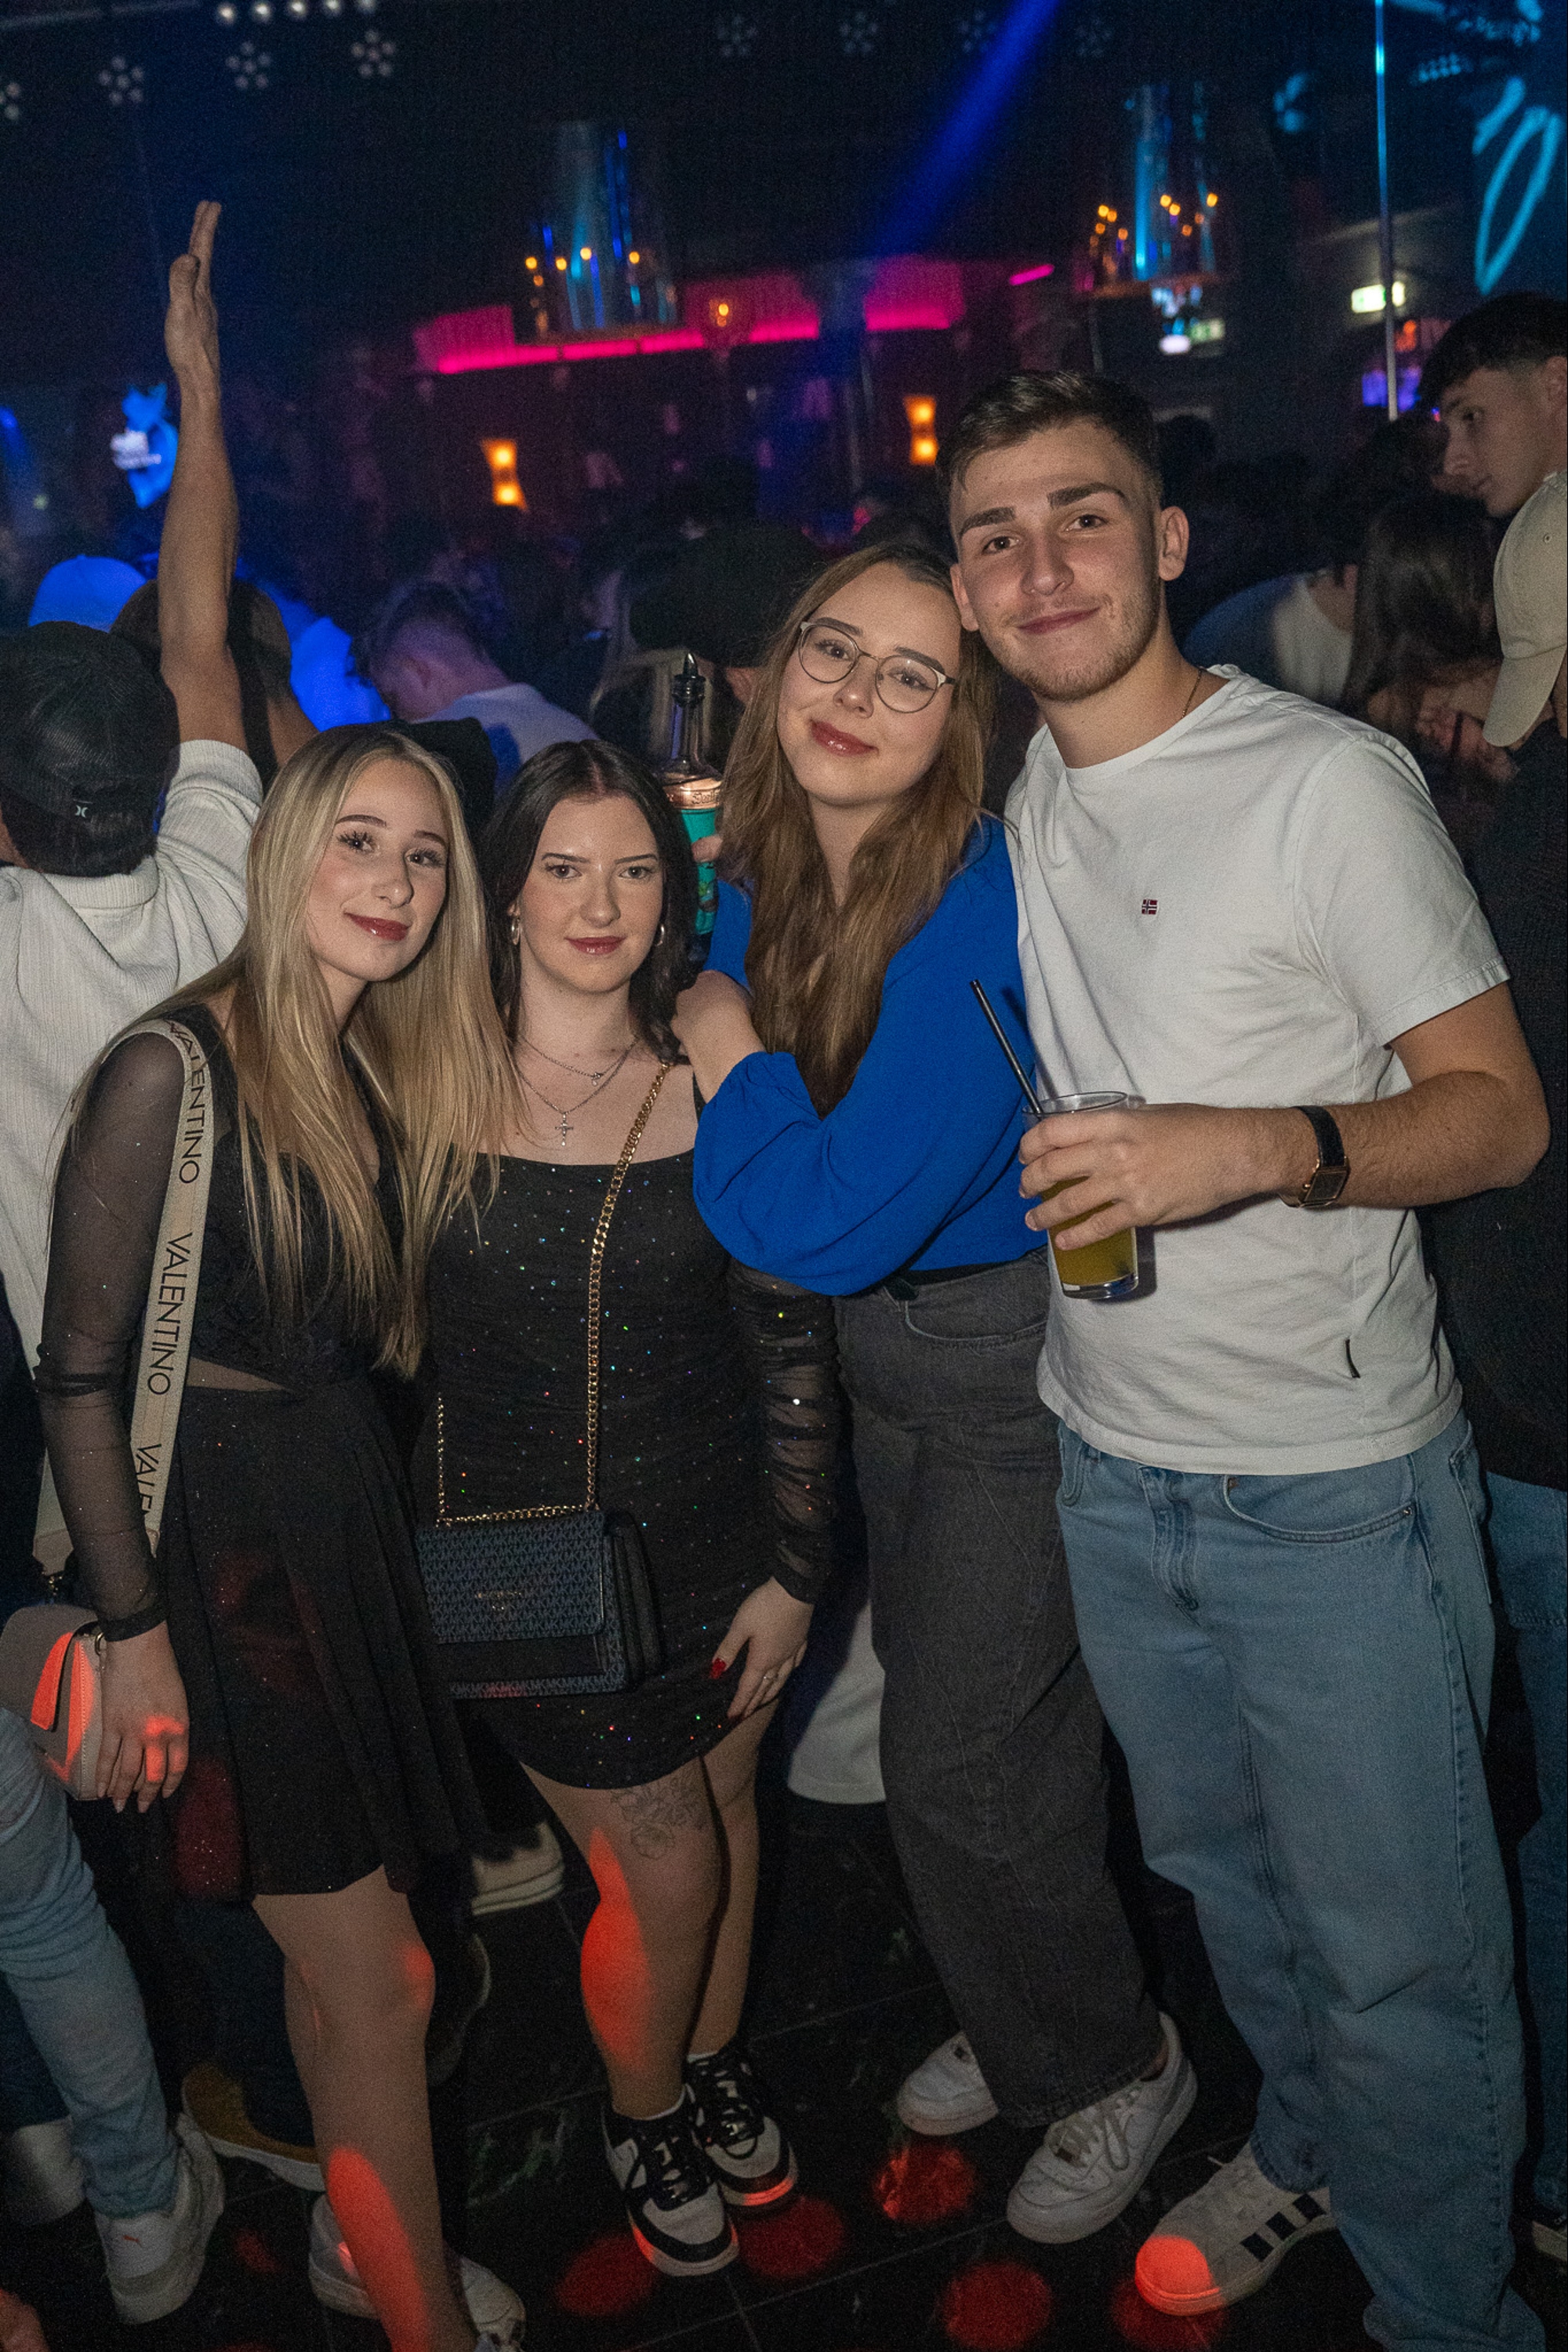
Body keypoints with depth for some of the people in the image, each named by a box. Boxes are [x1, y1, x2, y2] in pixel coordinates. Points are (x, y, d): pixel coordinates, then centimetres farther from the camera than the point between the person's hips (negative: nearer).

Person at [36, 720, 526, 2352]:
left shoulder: (390, 1071, 6)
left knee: (341, 1953, 20)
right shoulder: (174, 1068, -17)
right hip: (216, 1540, -7)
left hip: (349, 1516, 7)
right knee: (377, 1986, 3)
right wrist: (133, 1632, -15)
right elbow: (78, 1371, -16)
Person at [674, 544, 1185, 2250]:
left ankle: (1112, 2071, 34)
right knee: (932, 1705, 22)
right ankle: (1016, 2024, 49)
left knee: (966, 1766, 4)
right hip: (877, 1343, 8)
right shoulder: (754, 879, -3)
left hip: (1018, 1352, -8)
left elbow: (835, 1219, -29)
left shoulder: (980, 905, -28)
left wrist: (732, 1059, -17)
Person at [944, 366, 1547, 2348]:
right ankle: (1303, 2149, 51)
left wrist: (1266, 1147, -28)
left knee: (1399, 1947, 7)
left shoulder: (1330, 782, -13)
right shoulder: (1011, 804, 5)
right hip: (1111, 1462, 6)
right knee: (1218, 1871, 24)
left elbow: (1501, 1115, -13)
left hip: (1336, 1490, -5)